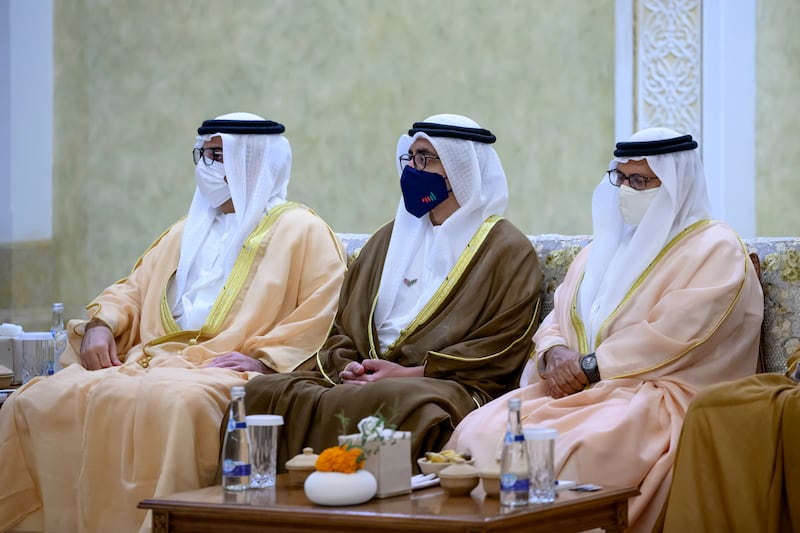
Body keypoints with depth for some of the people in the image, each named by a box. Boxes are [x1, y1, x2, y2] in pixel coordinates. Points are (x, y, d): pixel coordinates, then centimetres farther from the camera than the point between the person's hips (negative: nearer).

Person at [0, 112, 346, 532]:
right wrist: (102, 323, 4)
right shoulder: (188, 230, 29)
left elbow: (321, 316, -4)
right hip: (150, 360, 6)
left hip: (226, 371, -6)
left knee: (172, 403, -42)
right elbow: (135, 289, 26)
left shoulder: (300, 229, 8)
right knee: (38, 402, -17)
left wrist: (265, 357, -17)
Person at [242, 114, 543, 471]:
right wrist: (346, 365, -1)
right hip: (366, 379, 6)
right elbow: (344, 324, 22)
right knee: (263, 392, -22)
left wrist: (412, 373, -13)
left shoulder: (508, 251, 6)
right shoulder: (391, 238, 26)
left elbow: (496, 355, -5)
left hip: (451, 387, -5)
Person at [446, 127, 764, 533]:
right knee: (478, 432, -18)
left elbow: (672, 336, -15)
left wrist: (589, 364, -14)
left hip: (659, 397, -7)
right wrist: (554, 353, -5)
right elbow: (558, 317, 19)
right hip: (576, 389, 7)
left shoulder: (714, 251, -2)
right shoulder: (604, 247, 23)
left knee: (569, 451, -36)